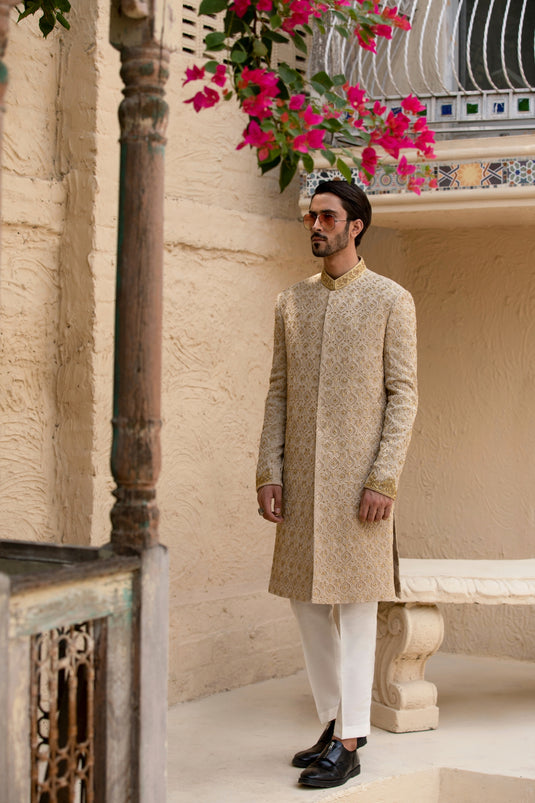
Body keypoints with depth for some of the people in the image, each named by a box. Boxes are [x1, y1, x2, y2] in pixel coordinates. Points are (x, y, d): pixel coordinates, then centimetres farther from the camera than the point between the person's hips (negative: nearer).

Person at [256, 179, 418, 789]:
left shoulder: (391, 300, -1)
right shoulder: (292, 302, 13)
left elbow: (403, 395, -4)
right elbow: (278, 393, 12)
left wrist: (384, 480, -13)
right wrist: (269, 473, 2)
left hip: (358, 477, -5)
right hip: (302, 477, 5)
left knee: (355, 602, -3)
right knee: (305, 602, 8)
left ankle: (348, 745, 2)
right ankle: (333, 721, 23)